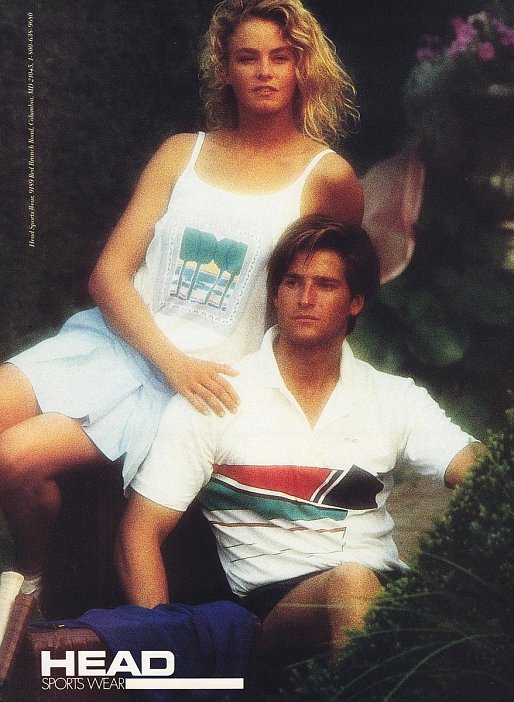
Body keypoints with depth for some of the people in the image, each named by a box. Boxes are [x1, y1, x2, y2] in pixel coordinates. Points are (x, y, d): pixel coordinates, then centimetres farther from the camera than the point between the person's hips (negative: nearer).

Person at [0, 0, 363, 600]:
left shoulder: (326, 177, 1)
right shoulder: (182, 153, 11)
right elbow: (108, 273, 4)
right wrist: (170, 360, -13)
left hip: (203, 373, -4)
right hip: (116, 339, 5)